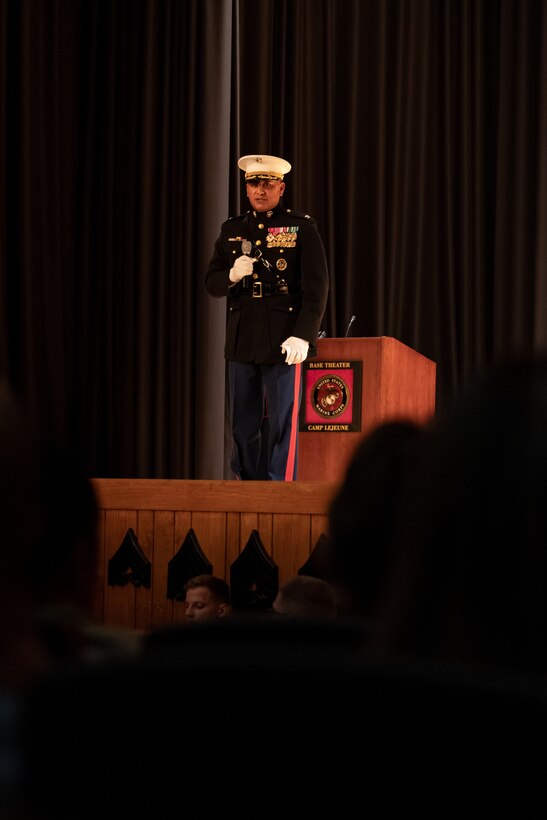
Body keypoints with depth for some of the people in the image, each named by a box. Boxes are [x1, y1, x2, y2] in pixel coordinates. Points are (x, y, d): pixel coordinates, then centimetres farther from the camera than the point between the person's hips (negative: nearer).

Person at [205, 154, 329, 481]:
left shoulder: (302, 227, 0)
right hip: (242, 340, 4)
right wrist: (232, 276, -10)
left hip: (284, 342, -4)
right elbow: (212, 282, 14)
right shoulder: (232, 230, 13)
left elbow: (317, 287, -6)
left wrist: (303, 335, -16)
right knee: (243, 425, 8)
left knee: (282, 423, -3)